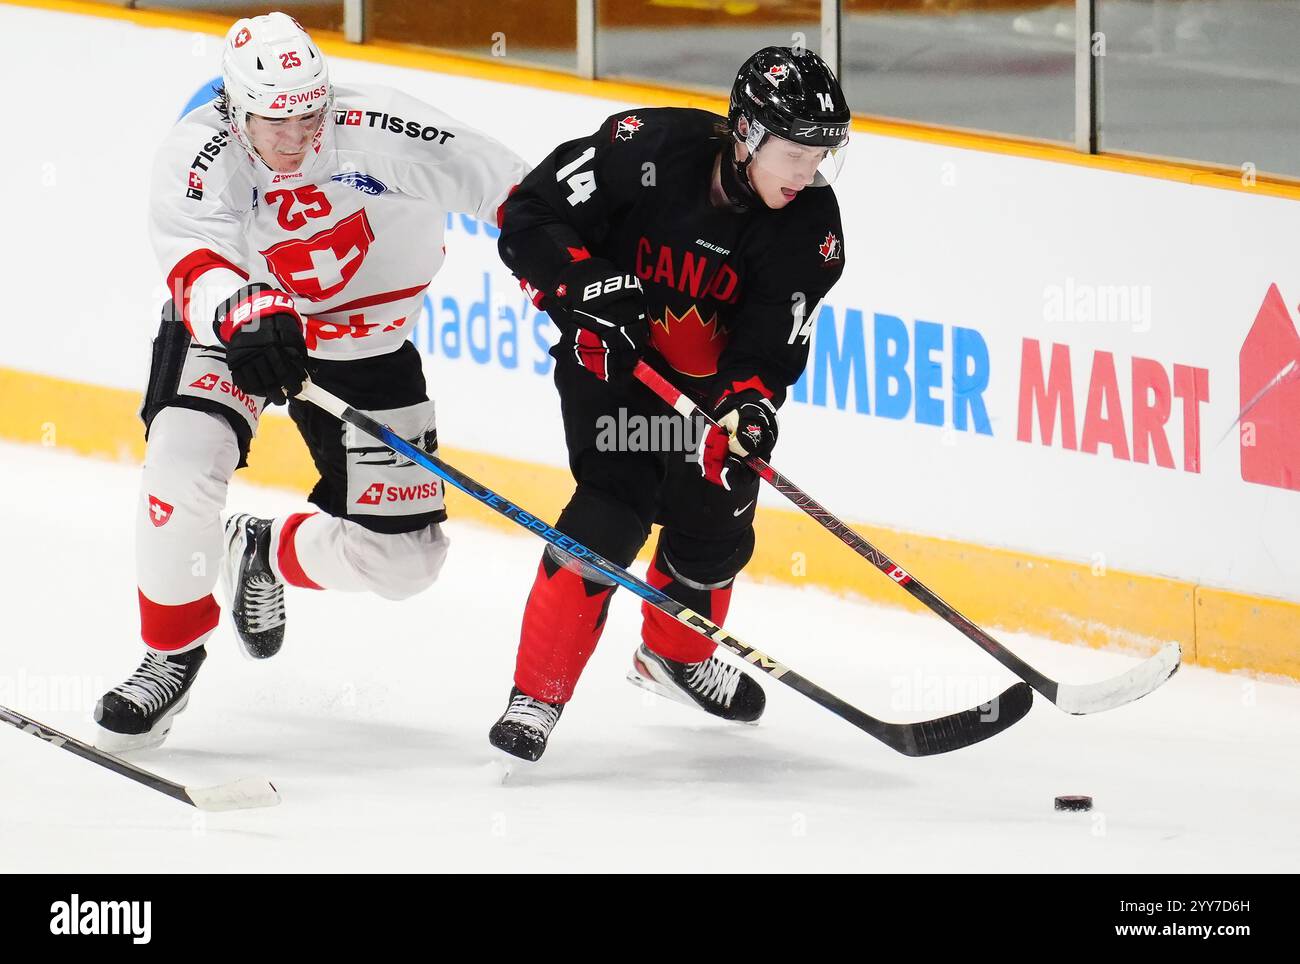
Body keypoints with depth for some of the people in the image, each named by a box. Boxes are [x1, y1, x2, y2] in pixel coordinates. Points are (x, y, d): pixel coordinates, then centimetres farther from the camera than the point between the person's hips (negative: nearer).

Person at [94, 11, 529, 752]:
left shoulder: (381, 130, -23)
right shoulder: (199, 157, -25)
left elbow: (503, 185, -12)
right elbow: (195, 269, -41)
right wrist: (245, 312, -62)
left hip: (364, 348, 2)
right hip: (228, 329, -2)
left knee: (404, 557, -3)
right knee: (184, 460, -29)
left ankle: (267, 554, 30)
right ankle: (173, 650, -6)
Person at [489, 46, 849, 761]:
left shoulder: (809, 226, -16)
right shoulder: (648, 149, -28)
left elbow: (771, 343, -14)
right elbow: (529, 217, -21)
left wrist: (749, 404, -34)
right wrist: (590, 285, -34)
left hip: (711, 372, 4)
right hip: (611, 351, -4)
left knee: (716, 519, 6)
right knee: (612, 509, -19)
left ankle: (675, 654, 38)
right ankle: (537, 692, -13)